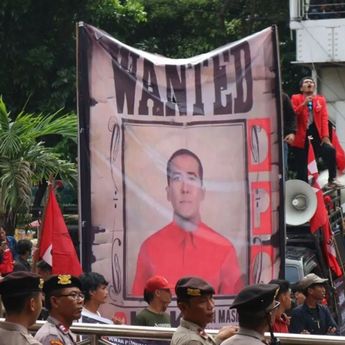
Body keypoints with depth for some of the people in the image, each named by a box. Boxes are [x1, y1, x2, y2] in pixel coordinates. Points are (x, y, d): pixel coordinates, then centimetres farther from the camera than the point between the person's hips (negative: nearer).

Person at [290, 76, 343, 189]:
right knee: (302, 164, -2)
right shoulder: (296, 98, 7)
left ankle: (332, 180, -9)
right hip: (301, 133, -1)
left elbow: (324, 118, 2)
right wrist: (304, 104, -18)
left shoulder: (321, 99, 12)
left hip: (316, 131, 1)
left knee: (330, 150, -20)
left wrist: (325, 136, -9)